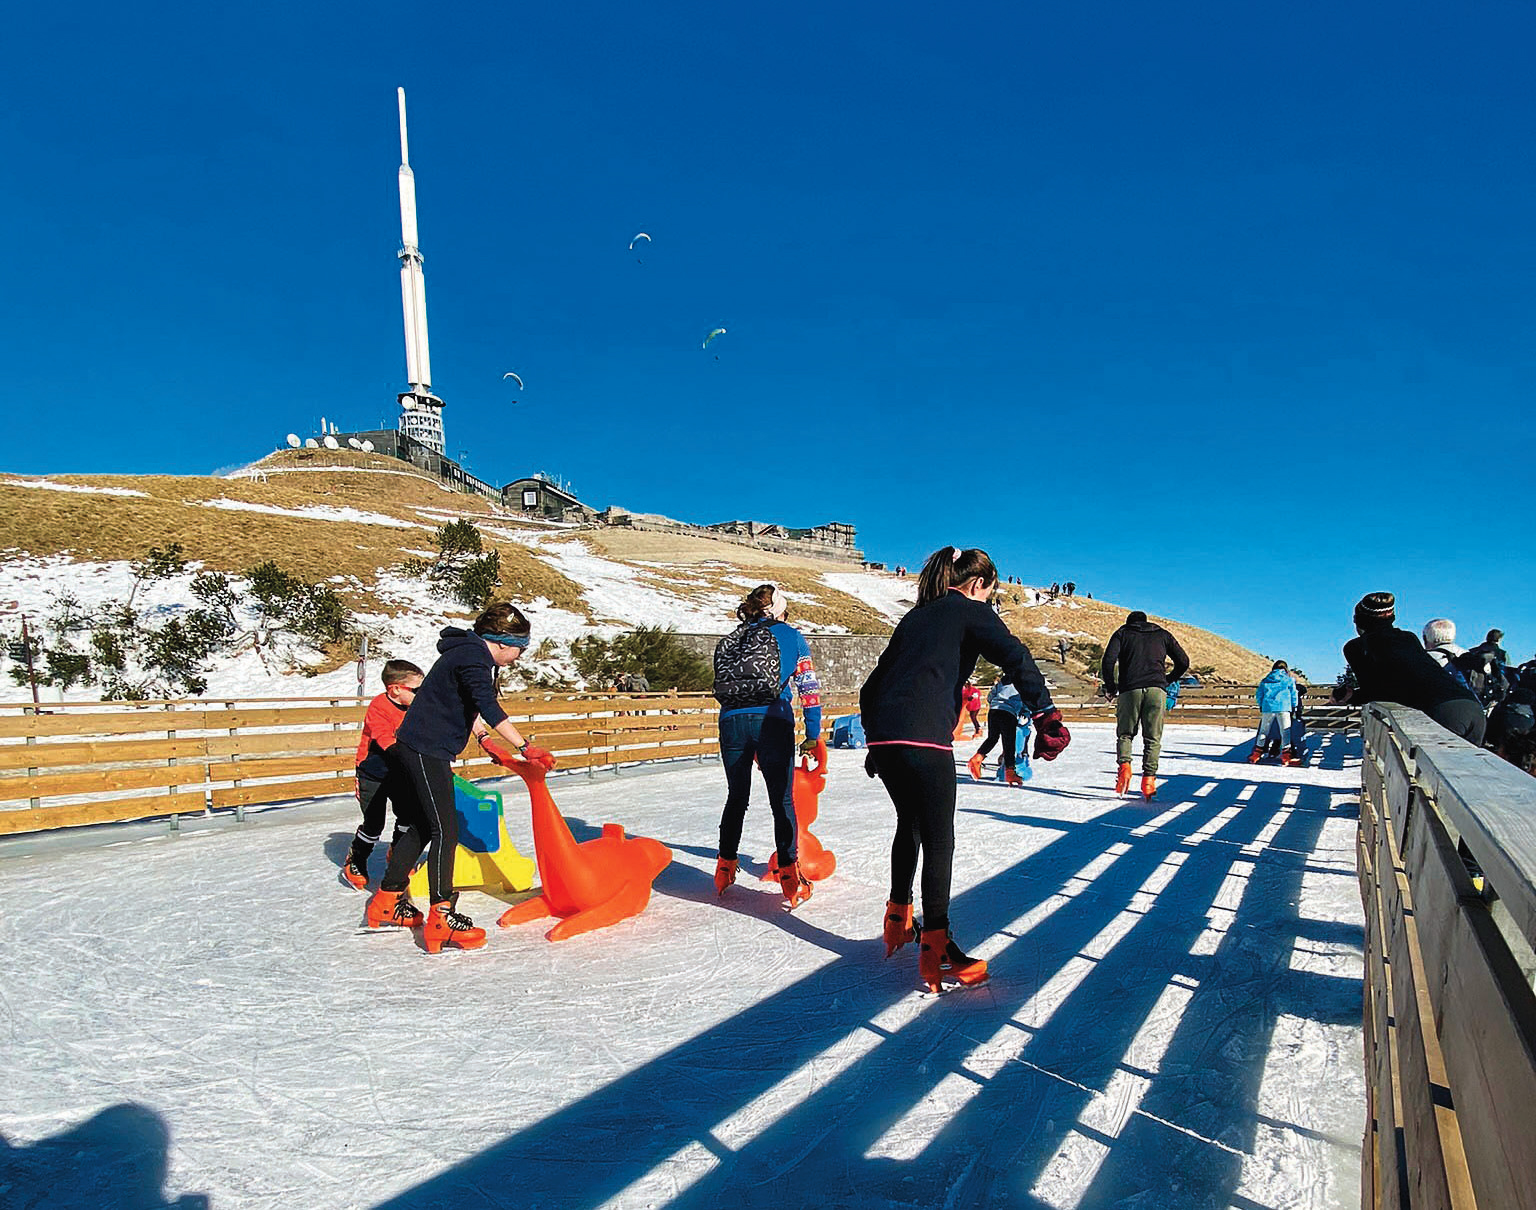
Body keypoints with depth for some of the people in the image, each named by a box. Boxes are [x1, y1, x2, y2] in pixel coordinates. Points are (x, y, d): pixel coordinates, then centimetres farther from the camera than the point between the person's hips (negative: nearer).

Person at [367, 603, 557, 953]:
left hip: (421, 749, 11)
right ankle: (441, 919, -6)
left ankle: (387, 902, 32)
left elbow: (472, 706, 21)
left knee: (422, 827, 19)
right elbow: (490, 709, -28)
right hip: (425, 750, -11)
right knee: (445, 831, -10)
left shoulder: (474, 655, 14)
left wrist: (485, 741, 10)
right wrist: (525, 748, -31)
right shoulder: (472, 656, -18)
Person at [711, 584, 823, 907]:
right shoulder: (789, 636, 8)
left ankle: (725, 868, 26)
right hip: (771, 722, -4)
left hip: (731, 721, 4)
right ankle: (790, 877, 3)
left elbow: (723, 686, 18)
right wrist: (813, 735, 7)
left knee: (736, 798, 19)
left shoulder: (730, 640, 19)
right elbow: (809, 687, 4)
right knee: (782, 801, 5)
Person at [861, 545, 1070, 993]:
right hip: (924, 736, -7)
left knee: (910, 823, 25)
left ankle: (898, 920, 36)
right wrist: (1045, 714, -20)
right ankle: (935, 951, 6)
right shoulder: (970, 611, 6)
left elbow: (875, 681, 26)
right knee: (938, 840, 3)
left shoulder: (915, 615, 25)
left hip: (881, 734, 7)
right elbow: (1015, 658, -12)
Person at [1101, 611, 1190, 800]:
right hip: (1157, 690, 1)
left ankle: (1124, 765, -12)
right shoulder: (1162, 634, 21)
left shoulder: (1122, 633, 15)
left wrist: (1110, 688, 8)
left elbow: (1108, 661, -2)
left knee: (1125, 734, 12)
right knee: (1153, 739, 7)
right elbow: (1183, 662, 16)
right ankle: (1149, 778, -5)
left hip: (1129, 690, -1)